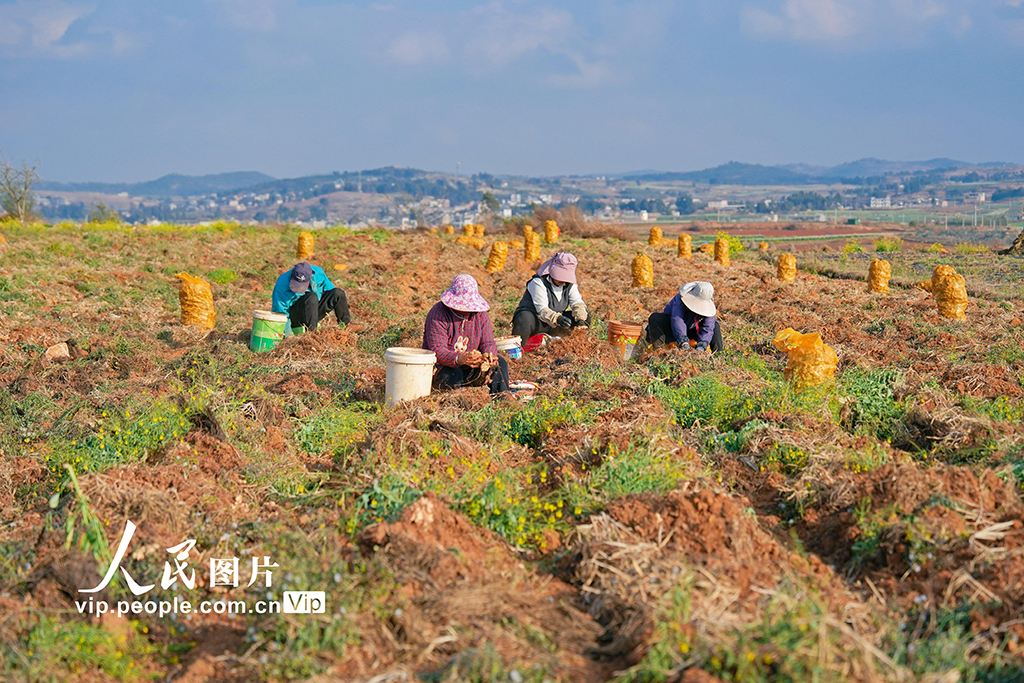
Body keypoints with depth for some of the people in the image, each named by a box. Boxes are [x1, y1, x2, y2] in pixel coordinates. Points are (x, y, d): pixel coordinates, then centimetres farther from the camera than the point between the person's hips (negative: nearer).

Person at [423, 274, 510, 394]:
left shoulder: (480, 315, 4)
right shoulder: (438, 314, -14)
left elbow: (488, 343, -1)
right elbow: (437, 350, -23)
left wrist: (488, 357, -27)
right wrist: (459, 359, -43)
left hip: (469, 366, 5)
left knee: (500, 363, -14)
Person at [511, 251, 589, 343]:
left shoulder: (570, 284, 2)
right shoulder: (538, 282, -18)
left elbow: (577, 302, -7)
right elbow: (542, 309, -27)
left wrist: (581, 319, -29)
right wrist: (558, 319, -46)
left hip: (553, 326, 6)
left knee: (585, 317, -6)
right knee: (524, 319, -41)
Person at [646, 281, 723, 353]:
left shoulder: (708, 305, -19)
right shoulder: (681, 298, -32)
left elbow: (707, 327, -22)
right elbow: (677, 319, -43)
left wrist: (702, 345, -39)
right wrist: (683, 341, -55)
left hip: (691, 330, 4)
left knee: (715, 325, -14)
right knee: (655, 318, -33)